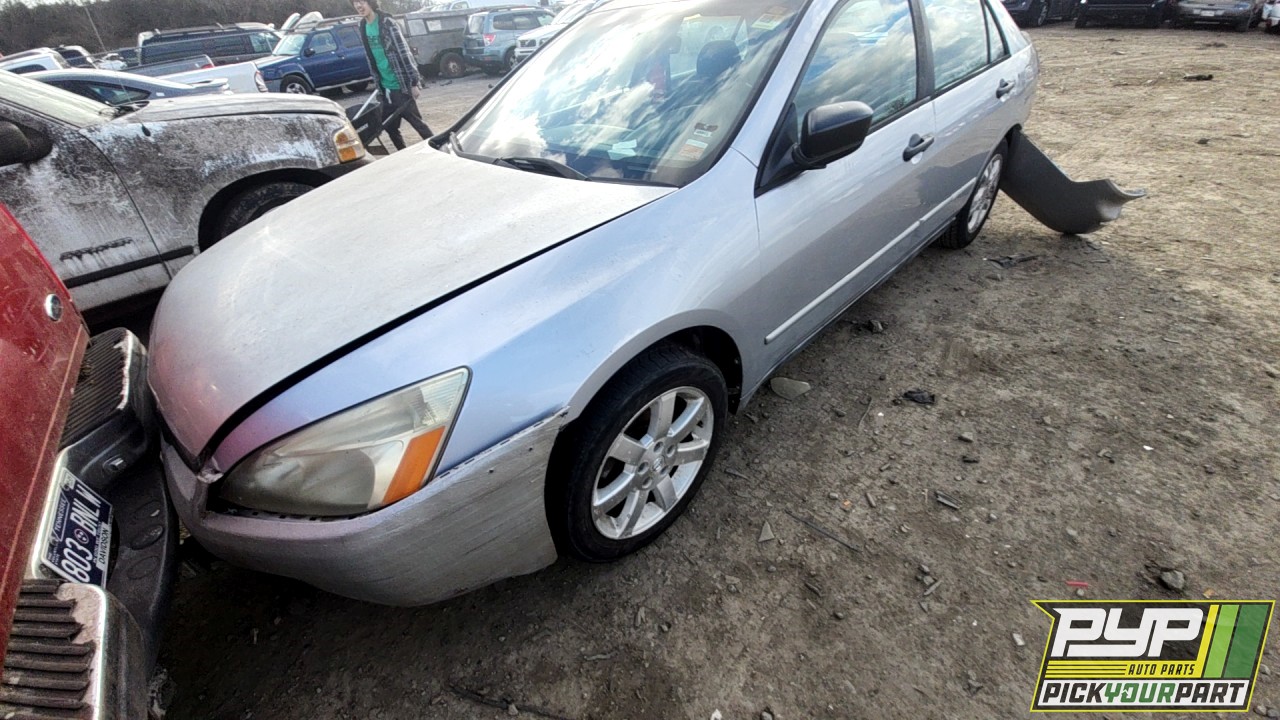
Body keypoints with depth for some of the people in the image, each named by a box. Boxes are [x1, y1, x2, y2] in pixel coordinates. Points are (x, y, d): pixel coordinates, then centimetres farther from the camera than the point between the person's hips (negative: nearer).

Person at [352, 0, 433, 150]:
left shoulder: (386, 23, -11)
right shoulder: (363, 27, 10)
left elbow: (404, 52, -14)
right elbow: (371, 58, 16)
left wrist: (414, 82, -17)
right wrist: (378, 84, 16)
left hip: (400, 85, -7)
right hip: (386, 88, 7)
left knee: (417, 122, -3)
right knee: (389, 126, 9)